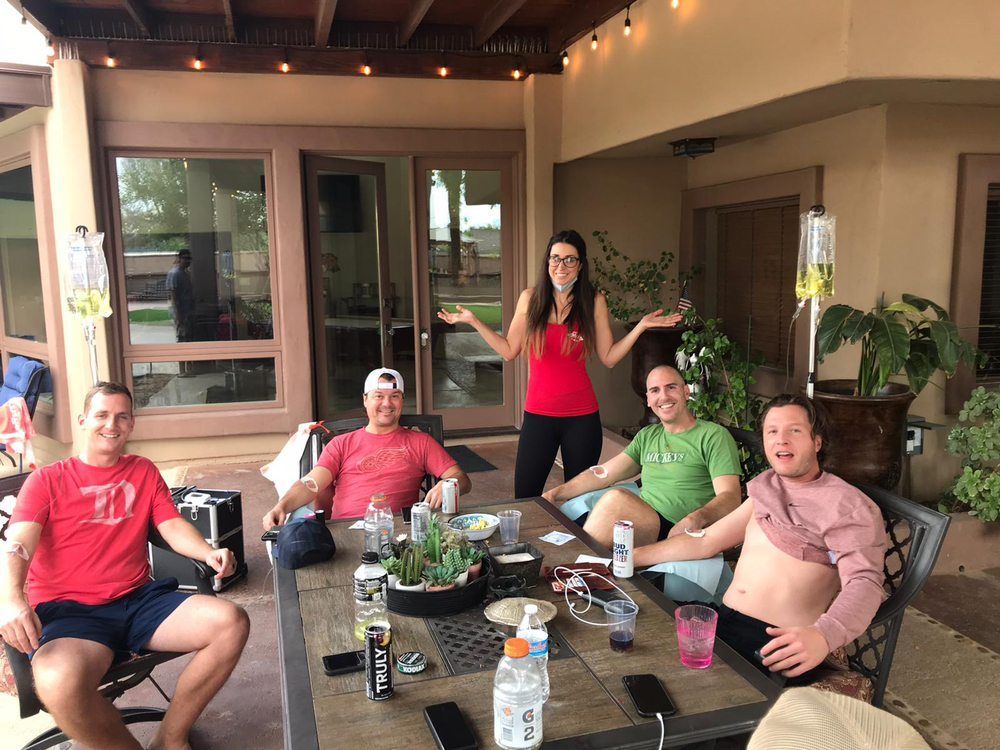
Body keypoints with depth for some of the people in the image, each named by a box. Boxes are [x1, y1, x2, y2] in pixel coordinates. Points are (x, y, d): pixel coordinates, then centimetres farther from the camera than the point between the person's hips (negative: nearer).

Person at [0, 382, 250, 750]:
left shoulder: (144, 472, 18)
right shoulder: (47, 480, 8)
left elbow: (173, 526, 8)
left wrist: (208, 552, -15)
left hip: (139, 600, 4)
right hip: (66, 610, -4)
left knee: (232, 623, -19)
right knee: (59, 681, -38)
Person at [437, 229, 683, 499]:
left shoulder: (594, 302, 0)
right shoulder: (530, 298, 2)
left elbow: (608, 357, 1)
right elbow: (509, 350, 7)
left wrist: (641, 326, -6)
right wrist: (474, 321, 3)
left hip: (582, 416, 0)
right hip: (538, 414, 1)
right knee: (524, 497, 1)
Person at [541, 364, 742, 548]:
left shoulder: (713, 436, 4)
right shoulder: (647, 436, 24)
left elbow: (730, 497, -7)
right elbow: (603, 474, 19)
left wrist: (697, 517, -29)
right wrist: (555, 493, 6)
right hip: (642, 529, 5)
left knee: (616, 499, -32)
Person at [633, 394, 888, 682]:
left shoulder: (849, 506, -1)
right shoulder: (765, 490, 20)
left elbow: (865, 583, -15)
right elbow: (705, 542, 22)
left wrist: (822, 636, -36)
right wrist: (632, 556, 15)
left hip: (780, 643, -6)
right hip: (723, 622, 7)